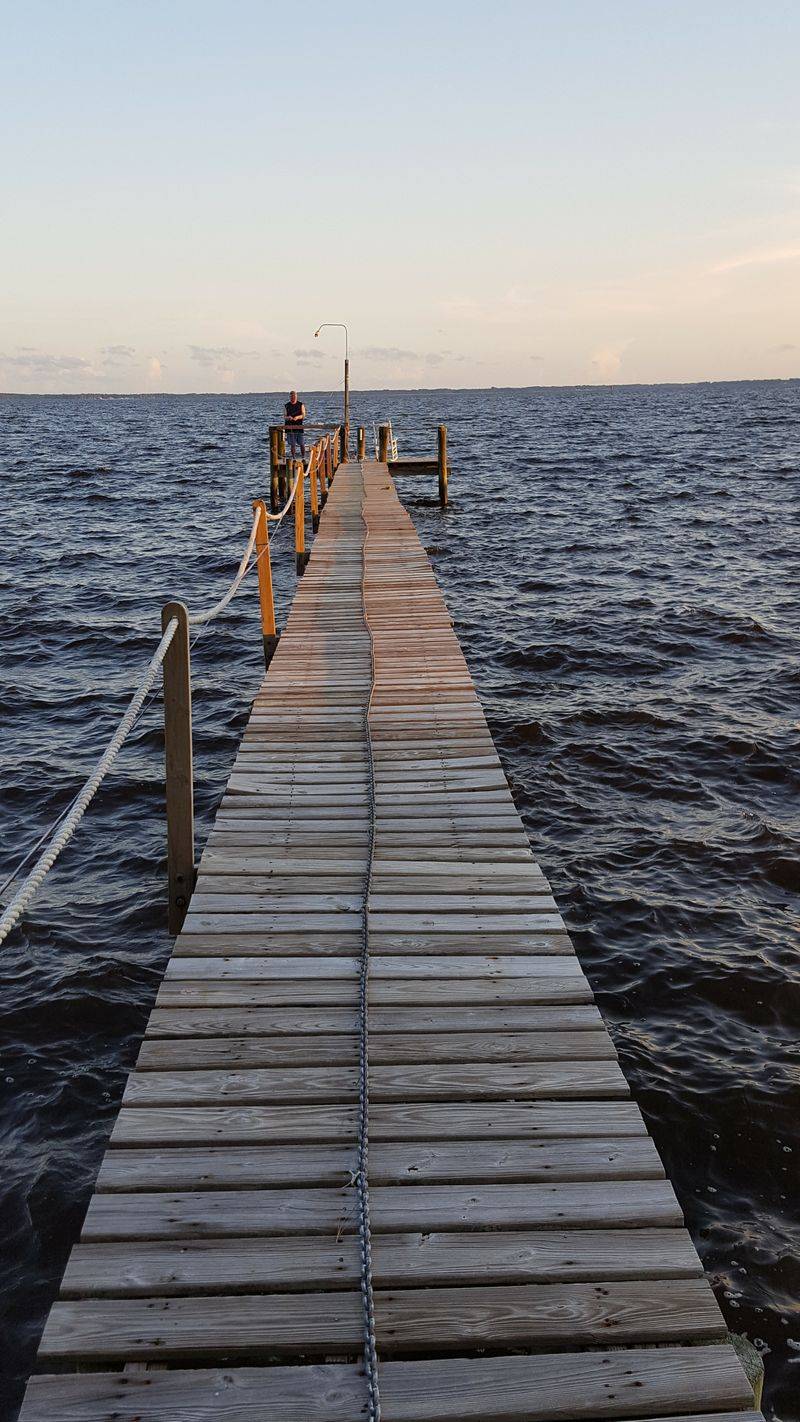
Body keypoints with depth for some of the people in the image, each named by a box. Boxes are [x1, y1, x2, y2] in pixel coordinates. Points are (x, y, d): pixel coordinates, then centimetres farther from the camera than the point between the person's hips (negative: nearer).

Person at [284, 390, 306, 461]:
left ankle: (303, 458, 10)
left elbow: (303, 415, -3)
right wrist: (288, 418, -20)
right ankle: (293, 458, 9)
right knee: (292, 445, 3)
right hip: (290, 428, 1)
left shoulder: (301, 405, 5)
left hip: (299, 427, -1)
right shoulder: (286, 405, 9)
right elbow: (285, 416, 5)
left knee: (302, 444, 0)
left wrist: (297, 417, -24)